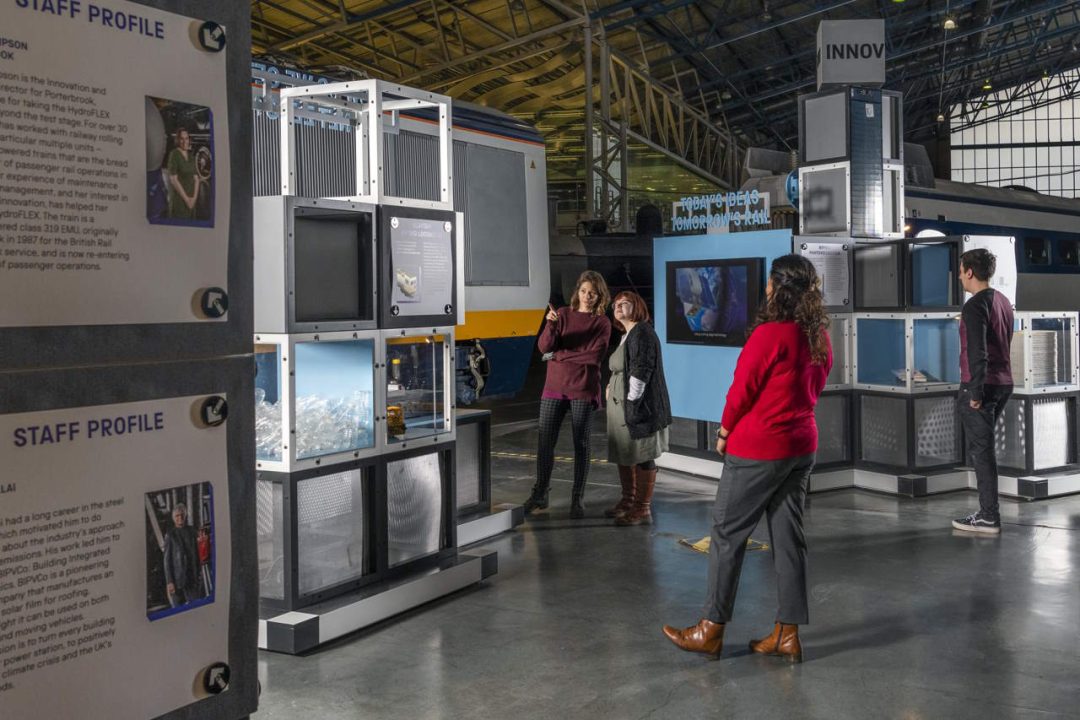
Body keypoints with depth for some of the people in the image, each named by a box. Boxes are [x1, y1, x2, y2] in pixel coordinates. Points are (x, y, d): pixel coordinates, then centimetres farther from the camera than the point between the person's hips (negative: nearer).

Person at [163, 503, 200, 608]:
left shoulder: (191, 531, 7)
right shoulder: (170, 534, -4)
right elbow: (167, 559, -5)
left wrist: (197, 574, 11)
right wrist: (169, 582, -10)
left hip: (192, 578, 3)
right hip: (176, 578, -3)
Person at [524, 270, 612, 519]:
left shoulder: (602, 323, 1)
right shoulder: (563, 314, 7)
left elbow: (595, 356, -12)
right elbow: (544, 347, -3)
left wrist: (558, 355, -8)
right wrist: (550, 325, -22)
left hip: (583, 389, -2)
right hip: (554, 387, 2)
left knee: (581, 444, 3)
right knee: (545, 441, 3)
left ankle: (578, 499, 10)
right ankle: (540, 494, 17)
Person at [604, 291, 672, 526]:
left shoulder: (642, 332, -12)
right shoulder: (626, 336, 17)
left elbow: (641, 371, -19)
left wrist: (631, 402, -20)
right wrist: (612, 387, 12)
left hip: (636, 406, -10)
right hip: (620, 405, 10)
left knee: (642, 457, -3)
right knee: (624, 455, 16)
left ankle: (643, 509, 4)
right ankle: (628, 501, 28)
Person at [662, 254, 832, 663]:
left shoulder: (770, 334, -19)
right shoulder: (820, 337, 5)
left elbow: (742, 389, -13)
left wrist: (725, 432, 1)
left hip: (757, 448, -8)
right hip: (802, 446, 8)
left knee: (728, 534, 3)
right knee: (788, 537, 11)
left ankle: (711, 631, 12)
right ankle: (788, 634, 16)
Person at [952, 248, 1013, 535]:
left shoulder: (974, 306, -14)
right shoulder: (1003, 302, 13)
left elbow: (978, 352, -21)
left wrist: (975, 391, -18)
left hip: (980, 385, -9)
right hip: (1003, 383, 9)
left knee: (980, 449, -4)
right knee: (982, 447, 16)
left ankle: (989, 517, -1)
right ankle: (988, 511, 19)